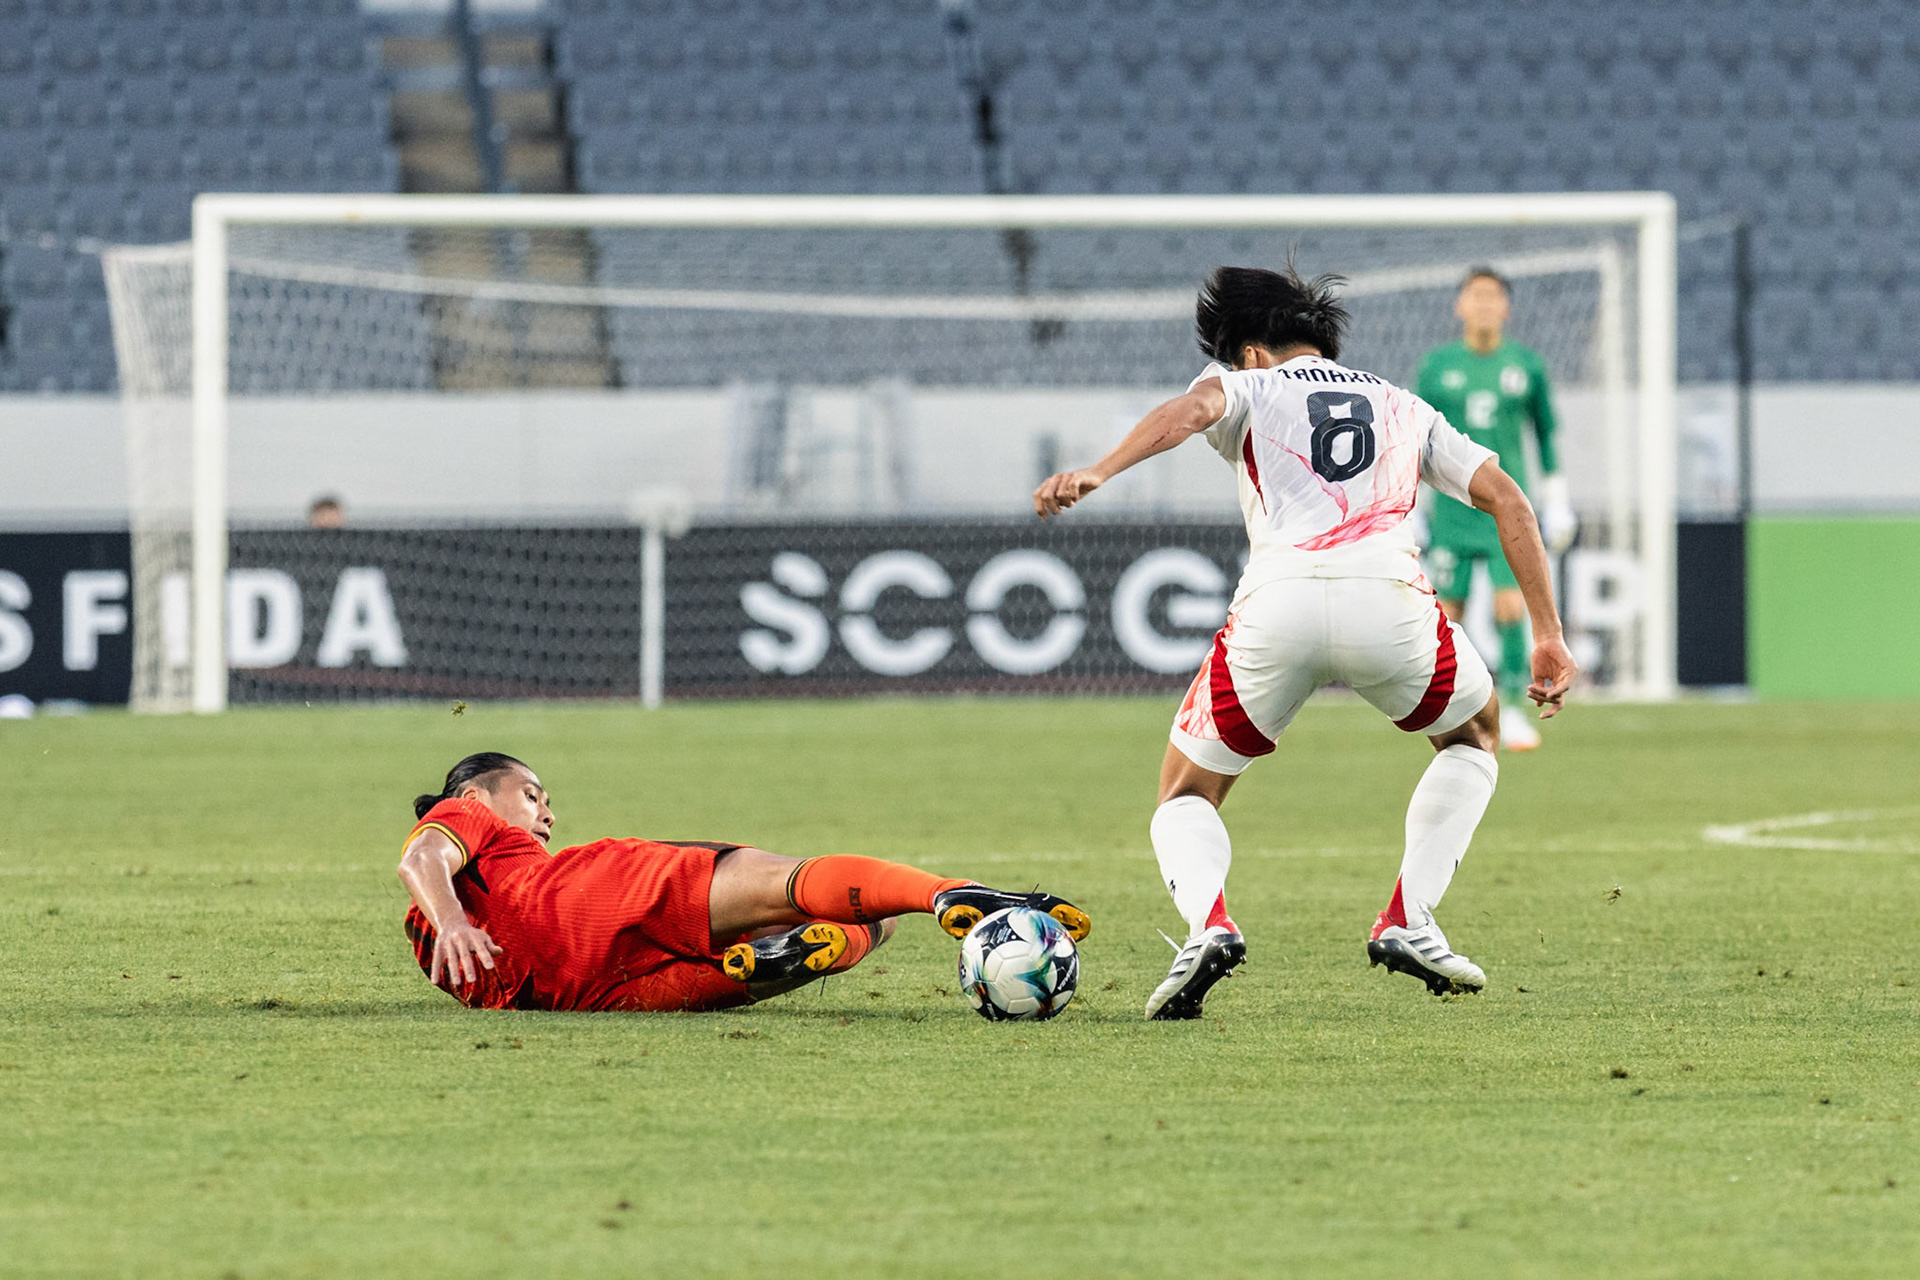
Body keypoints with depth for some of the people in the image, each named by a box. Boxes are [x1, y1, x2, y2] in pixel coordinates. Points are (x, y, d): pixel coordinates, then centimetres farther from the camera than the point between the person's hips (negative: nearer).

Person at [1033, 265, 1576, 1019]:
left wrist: (1097, 473, -17)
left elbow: (1195, 408, -1)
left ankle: (1207, 922, -13)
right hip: (1389, 597, 2)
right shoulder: (1405, 409, 33)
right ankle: (1408, 921, 16)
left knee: (1186, 795, 19)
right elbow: (1508, 501, 24)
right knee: (1475, 732, 34)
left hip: (1278, 604, -1)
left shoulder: (1249, 388, 24)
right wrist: (1548, 637, 25)